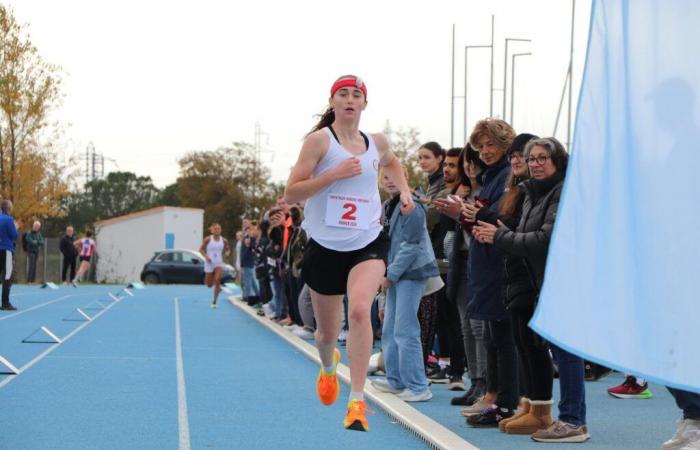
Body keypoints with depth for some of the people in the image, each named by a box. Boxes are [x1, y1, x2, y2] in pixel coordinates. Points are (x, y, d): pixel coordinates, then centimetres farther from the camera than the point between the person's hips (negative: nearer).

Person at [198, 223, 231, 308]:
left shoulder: (224, 241, -1)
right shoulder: (208, 239, -7)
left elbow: (228, 249, 14)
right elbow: (201, 249, -1)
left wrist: (227, 253, -10)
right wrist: (206, 256, -18)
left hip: (219, 263, 0)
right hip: (209, 263, 0)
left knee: (217, 280, -22)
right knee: (209, 285, 4)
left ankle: (214, 301, -13)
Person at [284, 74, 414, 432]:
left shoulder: (377, 143, 7)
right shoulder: (319, 140, -7)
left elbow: (391, 162, 33)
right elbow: (291, 194, -11)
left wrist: (404, 190, 14)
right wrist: (334, 173, -21)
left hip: (368, 244, 1)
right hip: (325, 246, -1)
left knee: (359, 309, -27)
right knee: (327, 331, 13)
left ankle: (357, 401, -24)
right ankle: (328, 367, 52)